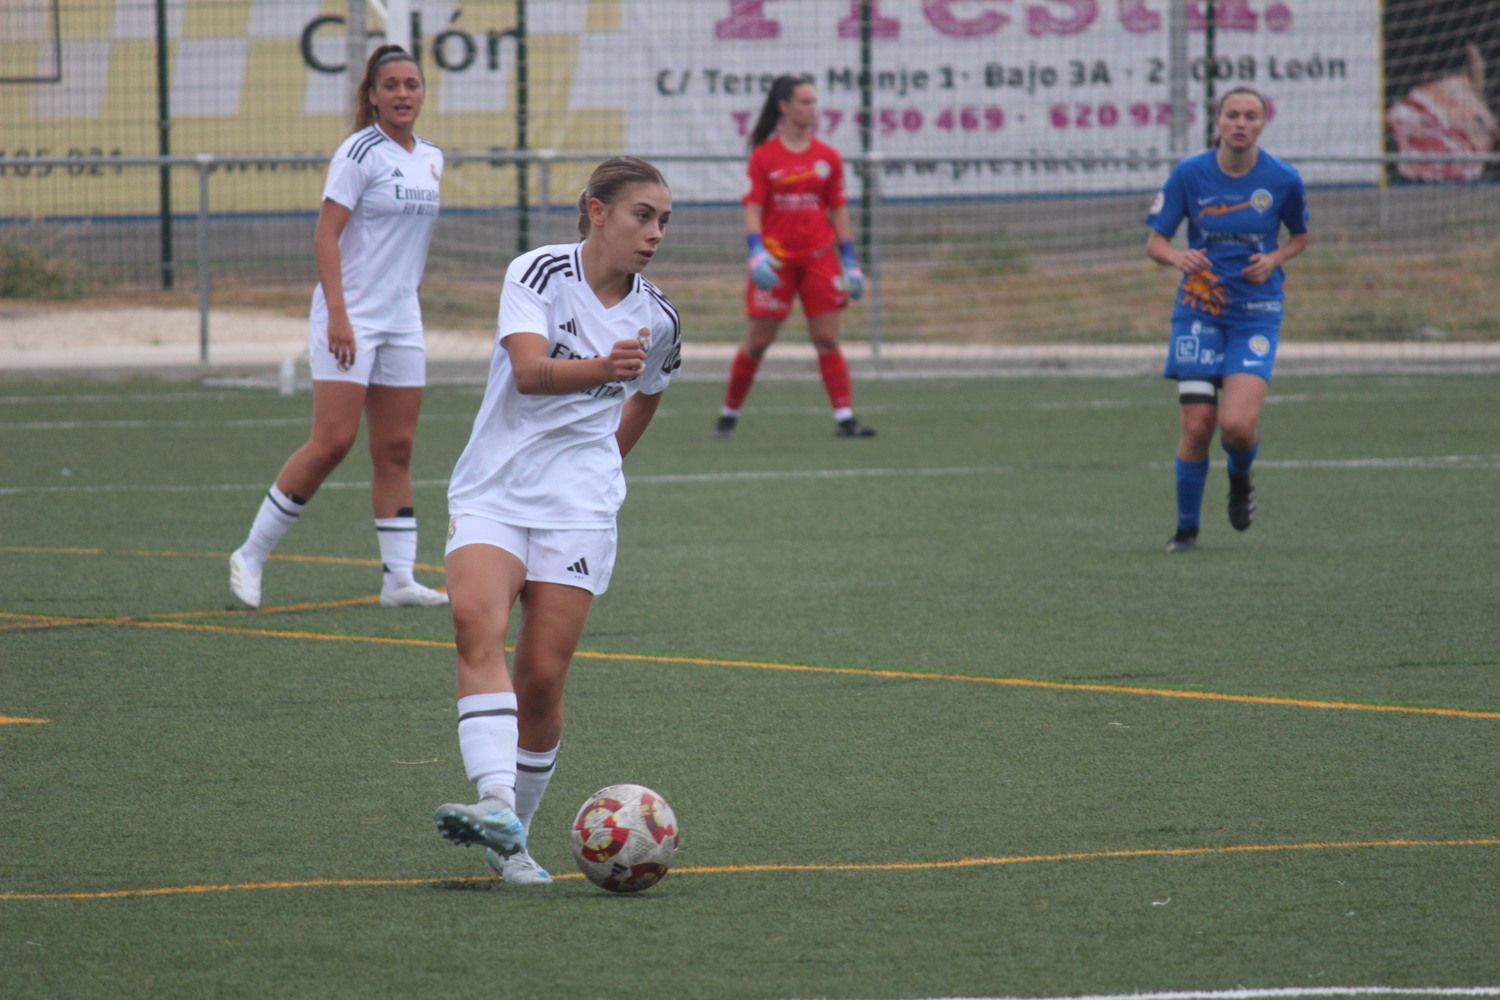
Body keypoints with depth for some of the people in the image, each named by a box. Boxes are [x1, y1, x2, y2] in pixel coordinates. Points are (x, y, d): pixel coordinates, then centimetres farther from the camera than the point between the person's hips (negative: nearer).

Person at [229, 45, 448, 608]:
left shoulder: (431, 159, 11)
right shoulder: (361, 152, -10)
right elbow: (325, 235, -14)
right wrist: (337, 314, -21)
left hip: (402, 322, 7)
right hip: (350, 318, -7)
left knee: (397, 449, 5)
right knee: (333, 441, -11)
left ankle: (399, 578, 6)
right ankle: (251, 556, -1)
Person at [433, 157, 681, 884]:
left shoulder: (656, 321, 5)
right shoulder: (539, 273, -7)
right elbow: (530, 370, -23)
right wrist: (602, 368, -40)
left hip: (578, 510, 3)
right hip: (492, 492, -2)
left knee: (542, 679, -5)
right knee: (477, 621, -27)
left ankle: (511, 836, 11)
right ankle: (496, 803, -39)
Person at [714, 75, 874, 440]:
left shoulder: (827, 157, 7)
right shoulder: (764, 156, -1)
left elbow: (839, 210, 11)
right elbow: (753, 208, -5)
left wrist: (850, 262, 7)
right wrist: (756, 253, -19)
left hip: (819, 257, 2)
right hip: (776, 258, -2)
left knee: (827, 339, -3)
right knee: (757, 341, 2)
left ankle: (845, 417, -6)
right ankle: (728, 414, 16)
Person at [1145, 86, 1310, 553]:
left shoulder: (1283, 180, -4)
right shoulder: (1190, 174, -6)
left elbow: (1301, 235, 13)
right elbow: (1155, 240, 0)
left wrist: (1274, 259, -8)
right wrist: (1177, 256, -23)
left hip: (1256, 313, -1)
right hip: (1199, 310, 1)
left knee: (1237, 424, -17)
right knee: (1196, 426, -5)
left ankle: (1240, 480, 19)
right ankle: (1186, 527, 14)